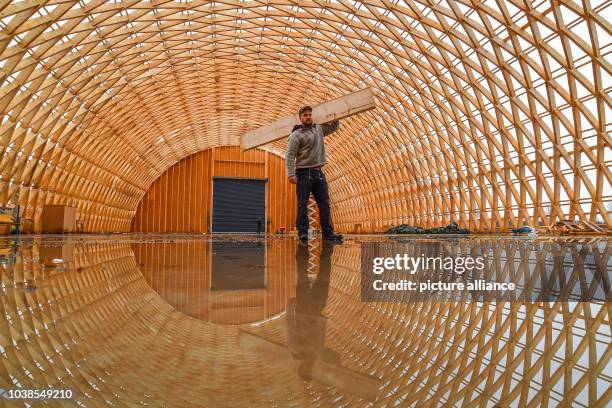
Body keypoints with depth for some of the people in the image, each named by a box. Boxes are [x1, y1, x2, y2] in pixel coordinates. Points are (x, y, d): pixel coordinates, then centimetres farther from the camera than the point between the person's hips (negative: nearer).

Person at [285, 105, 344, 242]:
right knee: (302, 204, -2)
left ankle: (328, 233, 5)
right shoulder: (296, 135, -3)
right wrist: (291, 174, -19)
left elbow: (334, 127, 32)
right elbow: (290, 156, -10)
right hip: (304, 173, -5)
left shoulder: (319, 128, 15)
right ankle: (303, 232, 3)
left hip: (318, 172, 6)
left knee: (324, 203, 2)